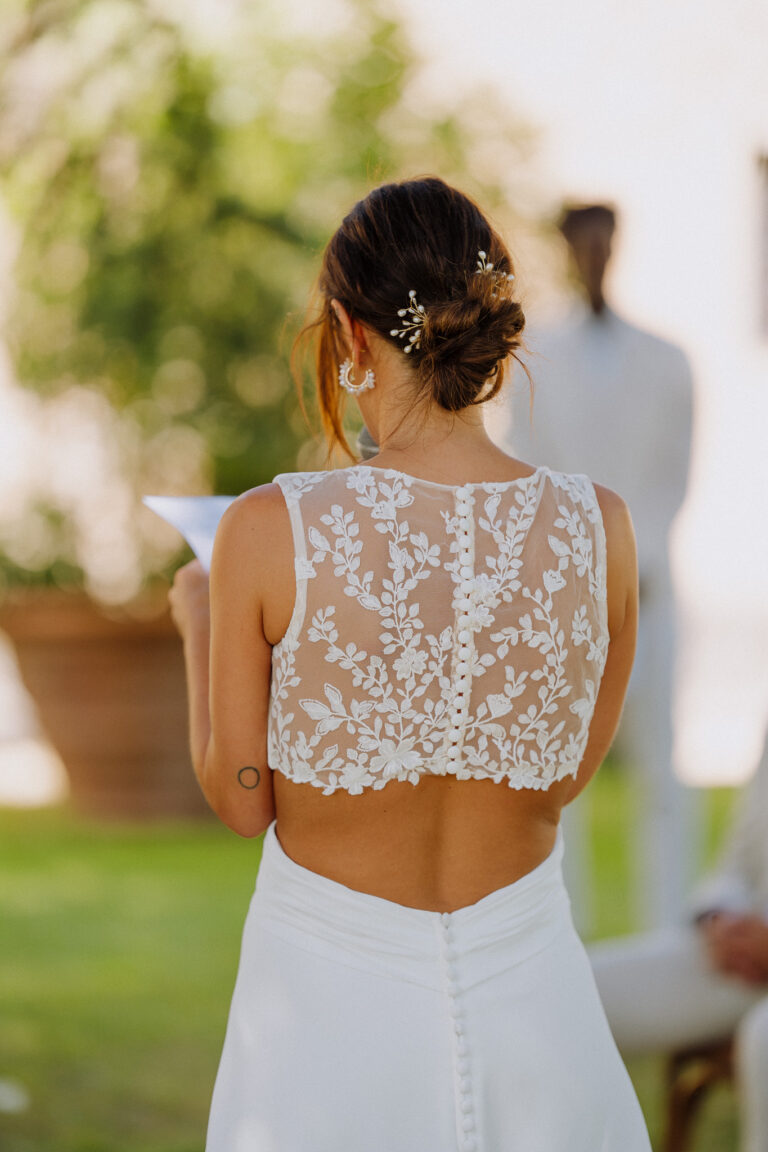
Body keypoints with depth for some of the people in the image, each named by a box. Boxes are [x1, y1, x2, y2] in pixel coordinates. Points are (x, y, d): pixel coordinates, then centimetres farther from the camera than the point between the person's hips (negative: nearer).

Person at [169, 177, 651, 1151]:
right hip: (527, 991, 2)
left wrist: (199, 628, 11)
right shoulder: (598, 530, -10)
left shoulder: (268, 533, -17)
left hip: (333, 1003, -2)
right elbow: (566, 775, 3)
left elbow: (242, 802, -5)